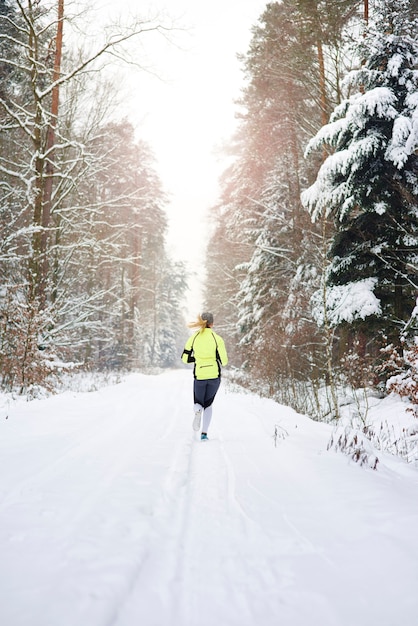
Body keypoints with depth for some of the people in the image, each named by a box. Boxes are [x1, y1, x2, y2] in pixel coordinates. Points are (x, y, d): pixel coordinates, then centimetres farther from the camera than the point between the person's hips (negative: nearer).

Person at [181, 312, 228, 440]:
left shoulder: (193, 338, -1)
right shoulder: (217, 338, -7)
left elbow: (184, 358, 2)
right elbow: (224, 361, -8)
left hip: (199, 376, 0)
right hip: (214, 376, 0)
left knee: (199, 403, 21)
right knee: (208, 404, 20)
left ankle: (198, 410, -16)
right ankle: (204, 433, 7)